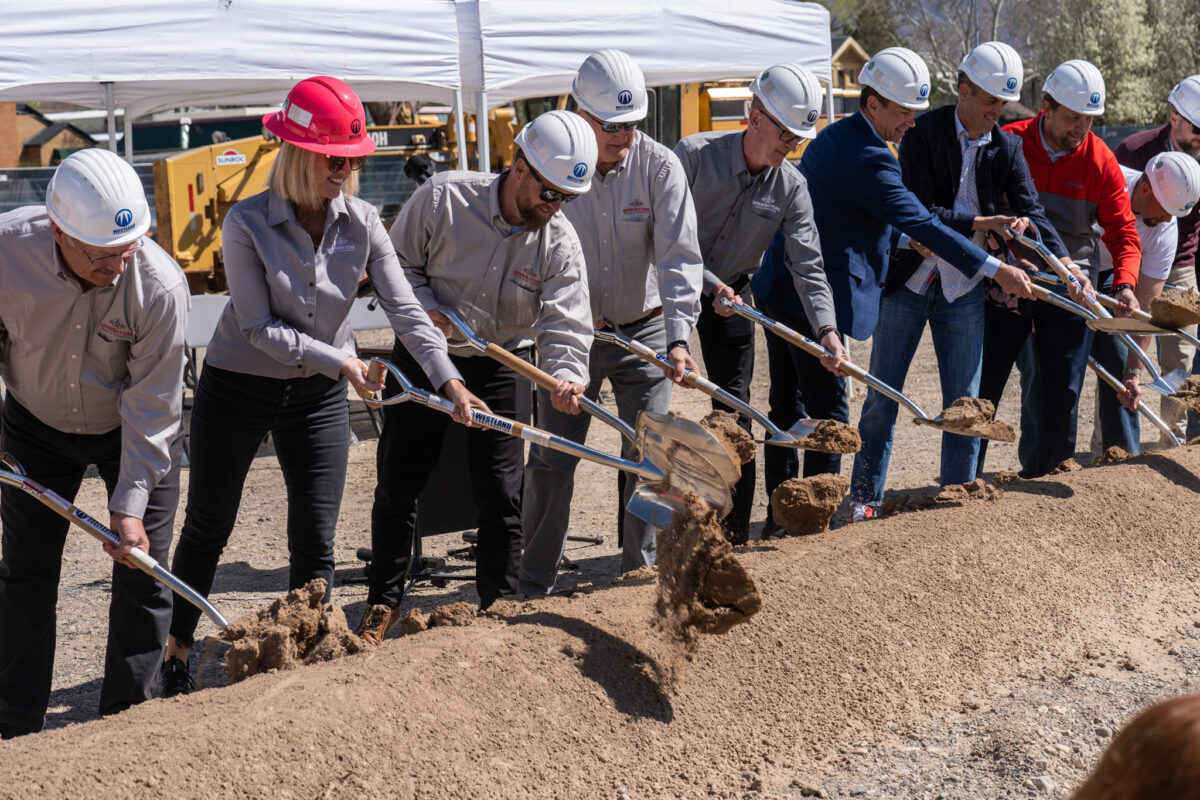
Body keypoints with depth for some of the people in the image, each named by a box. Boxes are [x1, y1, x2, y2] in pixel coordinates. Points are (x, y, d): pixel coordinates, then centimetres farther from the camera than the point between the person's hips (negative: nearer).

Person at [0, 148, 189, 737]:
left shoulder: (161, 285, -32)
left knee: (142, 572, -2)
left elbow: (151, 404, -24)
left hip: (134, 432, -1)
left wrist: (130, 504, -24)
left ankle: (126, 718, 15)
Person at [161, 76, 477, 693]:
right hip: (237, 388, -3)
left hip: (318, 396, 3)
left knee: (316, 542, 2)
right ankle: (175, 650, 29)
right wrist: (338, 359, -23)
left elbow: (404, 308, -13)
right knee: (208, 527, 10)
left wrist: (449, 377, -26)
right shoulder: (247, 223, -19)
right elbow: (258, 327, -18)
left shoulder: (362, 223, -9)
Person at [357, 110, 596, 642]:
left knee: (500, 493, 0)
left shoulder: (560, 242, -14)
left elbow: (567, 323, -21)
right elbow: (399, 263, -4)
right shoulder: (443, 197, -17)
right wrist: (426, 306, -20)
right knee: (397, 483, 6)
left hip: (501, 365, 1)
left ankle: (498, 606, 17)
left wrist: (565, 376, -39)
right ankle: (384, 603, 23)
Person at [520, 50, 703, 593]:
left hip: (644, 330, 0)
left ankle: (641, 570, 19)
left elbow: (679, 257, -18)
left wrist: (678, 338, -29)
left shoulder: (659, 166, -13)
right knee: (551, 459, 2)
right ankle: (534, 584, 13)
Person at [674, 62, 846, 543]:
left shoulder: (790, 187, -11)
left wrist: (827, 328, -29)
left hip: (732, 295, 3)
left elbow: (808, 265, -15)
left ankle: (735, 536, 10)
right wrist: (710, 284, -27)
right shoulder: (695, 155, -21)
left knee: (735, 411, 1)